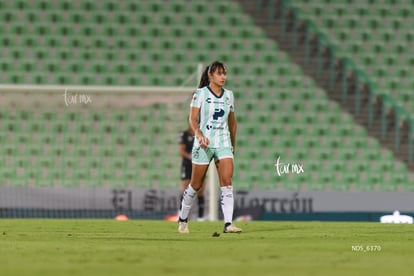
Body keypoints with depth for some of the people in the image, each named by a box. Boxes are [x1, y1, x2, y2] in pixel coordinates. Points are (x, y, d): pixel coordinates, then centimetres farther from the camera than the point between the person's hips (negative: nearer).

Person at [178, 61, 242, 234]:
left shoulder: (229, 95, 10)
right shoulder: (200, 93, -4)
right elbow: (192, 119, -11)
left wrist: (233, 144, 24)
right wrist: (199, 135, -28)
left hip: (224, 143, 3)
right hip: (204, 143, -3)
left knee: (226, 181, -13)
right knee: (196, 185, 5)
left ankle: (228, 223, -19)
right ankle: (183, 219, 25)